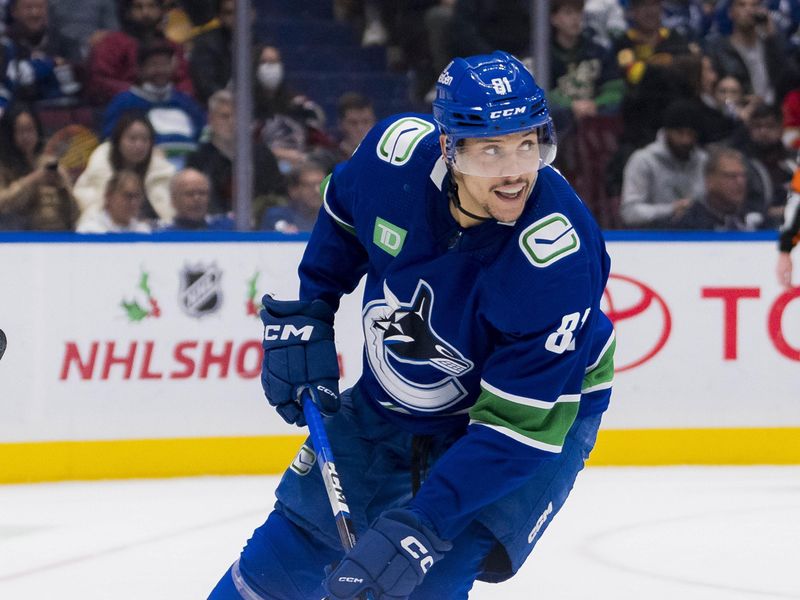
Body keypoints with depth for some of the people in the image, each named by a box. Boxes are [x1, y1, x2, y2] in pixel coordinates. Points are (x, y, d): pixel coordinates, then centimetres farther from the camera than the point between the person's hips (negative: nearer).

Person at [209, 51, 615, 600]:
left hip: (543, 406, -5)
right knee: (297, 539, 12)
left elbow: (521, 423, -36)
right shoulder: (398, 150, -24)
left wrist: (419, 526, -42)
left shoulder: (560, 256, -37)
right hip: (393, 398, 5)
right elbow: (343, 211, 4)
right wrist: (304, 317, 0)